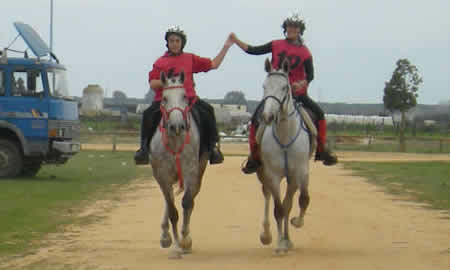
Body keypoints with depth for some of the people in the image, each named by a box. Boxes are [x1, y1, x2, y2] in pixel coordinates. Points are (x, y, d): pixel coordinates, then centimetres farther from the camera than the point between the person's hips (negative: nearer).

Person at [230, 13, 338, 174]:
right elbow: (253, 51, 2)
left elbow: (310, 75, -5)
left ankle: (322, 150, 0)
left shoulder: (305, 52, -2)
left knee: (318, 113, -13)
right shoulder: (276, 45, 3)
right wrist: (236, 41, -7)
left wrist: (301, 84, -25)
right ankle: (254, 157, -4)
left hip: (297, 92, 0)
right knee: (256, 118, -13)